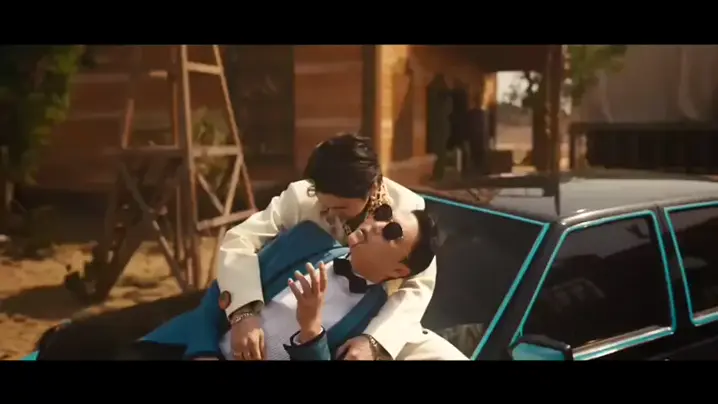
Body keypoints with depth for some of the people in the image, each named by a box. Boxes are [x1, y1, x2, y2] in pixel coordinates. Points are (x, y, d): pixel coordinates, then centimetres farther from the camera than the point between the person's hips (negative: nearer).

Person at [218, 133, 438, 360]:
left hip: (382, 327, 0)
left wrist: (373, 340, -33)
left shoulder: (409, 208, -18)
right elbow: (239, 240, -21)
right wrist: (243, 312, -37)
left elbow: (418, 286, -18)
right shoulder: (301, 197, -19)